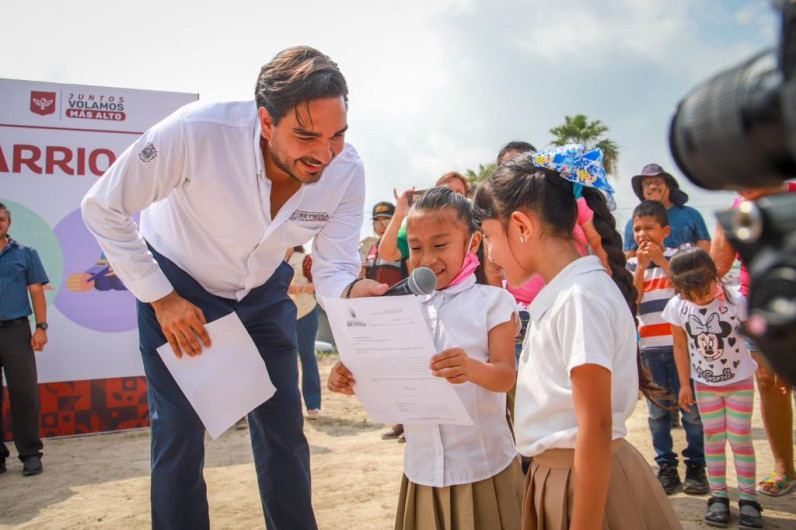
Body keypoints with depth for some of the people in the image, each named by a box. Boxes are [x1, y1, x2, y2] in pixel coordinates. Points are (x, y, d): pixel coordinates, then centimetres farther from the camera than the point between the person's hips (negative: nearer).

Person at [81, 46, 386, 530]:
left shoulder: (346, 172, -24)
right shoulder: (197, 132, -36)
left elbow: (333, 268, -18)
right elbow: (103, 208, -23)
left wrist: (355, 290, -43)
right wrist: (161, 298, -21)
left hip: (263, 291, 3)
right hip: (177, 288, -3)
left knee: (283, 426, 5)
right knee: (179, 430, -6)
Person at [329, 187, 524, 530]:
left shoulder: (492, 301, -5)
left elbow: (506, 376, -12)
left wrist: (473, 369, -33)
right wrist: (351, 379, -13)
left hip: (483, 467, -3)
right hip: (422, 469, 3)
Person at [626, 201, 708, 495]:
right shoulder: (633, 265, 10)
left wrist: (661, 261, -13)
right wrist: (641, 267, -8)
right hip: (649, 347, 2)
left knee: (691, 408, 0)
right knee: (658, 411, 5)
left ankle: (696, 466, 11)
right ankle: (666, 467, 14)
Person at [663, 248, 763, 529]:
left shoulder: (736, 302, -21)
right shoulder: (678, 307, -15)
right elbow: (681, 346, -4)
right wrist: (685, 384, 0)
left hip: (740, 381, -2)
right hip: (704, 383, 2)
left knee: (740, 437, 0)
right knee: (713, 437, 8)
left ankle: (748, 499, 9)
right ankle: (718, 497, 17)